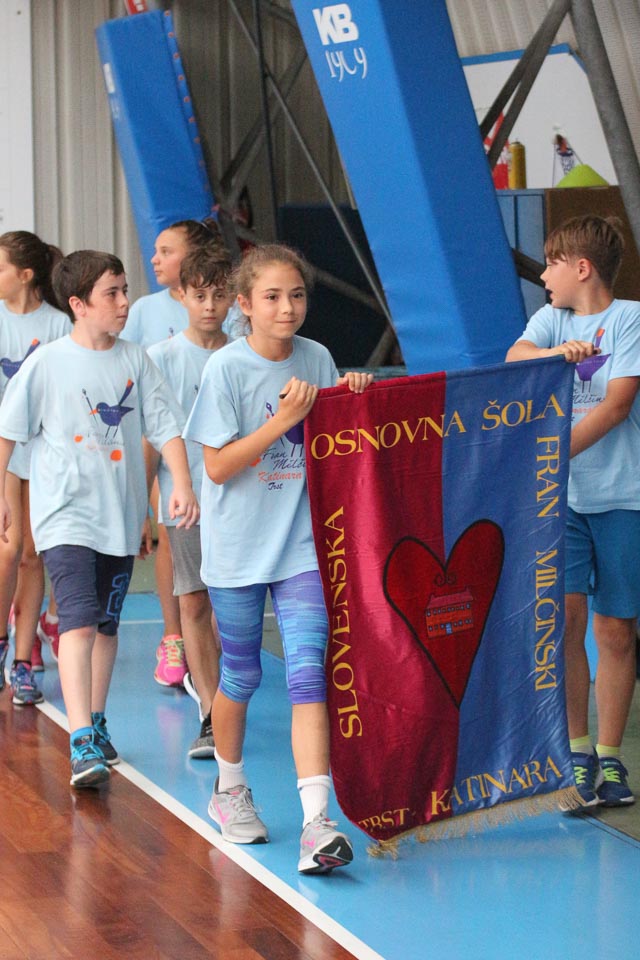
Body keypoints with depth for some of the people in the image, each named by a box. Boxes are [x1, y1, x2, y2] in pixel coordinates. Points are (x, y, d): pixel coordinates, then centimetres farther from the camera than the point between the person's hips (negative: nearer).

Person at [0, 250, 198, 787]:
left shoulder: (135, 361, 3)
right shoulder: (47, 364, -6)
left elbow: (165, 426, 3)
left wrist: (182, 486, -9)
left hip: (121, 515, 4)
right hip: (65, 514, -4)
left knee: (106, 624, 15)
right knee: (79, 621, -16)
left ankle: (96, 724, 32)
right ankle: (82, 744, -21)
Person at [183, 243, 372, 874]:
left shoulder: (317, 359, 3)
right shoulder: (227, 367, -10)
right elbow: (218, 466, -13)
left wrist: (348, 403, -6)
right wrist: (281, 420, -21)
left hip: (302, 544, 2)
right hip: (239, 546, -2)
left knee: (308, 671, -10)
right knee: (240, 675, 12)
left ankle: (316, 822, -16)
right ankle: (229, 790, 37)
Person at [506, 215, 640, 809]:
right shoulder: (551, 319, 13)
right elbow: (514, 359, -7)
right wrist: (557, 353, -27)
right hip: (560, 493, 3)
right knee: (565, 612, -8)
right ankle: (574, 750, 3)